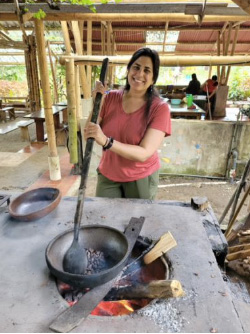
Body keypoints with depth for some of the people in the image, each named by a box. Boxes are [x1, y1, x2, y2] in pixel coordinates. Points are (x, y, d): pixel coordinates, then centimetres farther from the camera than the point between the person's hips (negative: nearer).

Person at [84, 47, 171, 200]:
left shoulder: (160, 108, -15)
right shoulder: (111, 98, -4)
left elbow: (144, 153, -23)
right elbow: (89, 135, -5)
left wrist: (106, 141, -35)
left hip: (141, 178, -2)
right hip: (107, 176, 3)